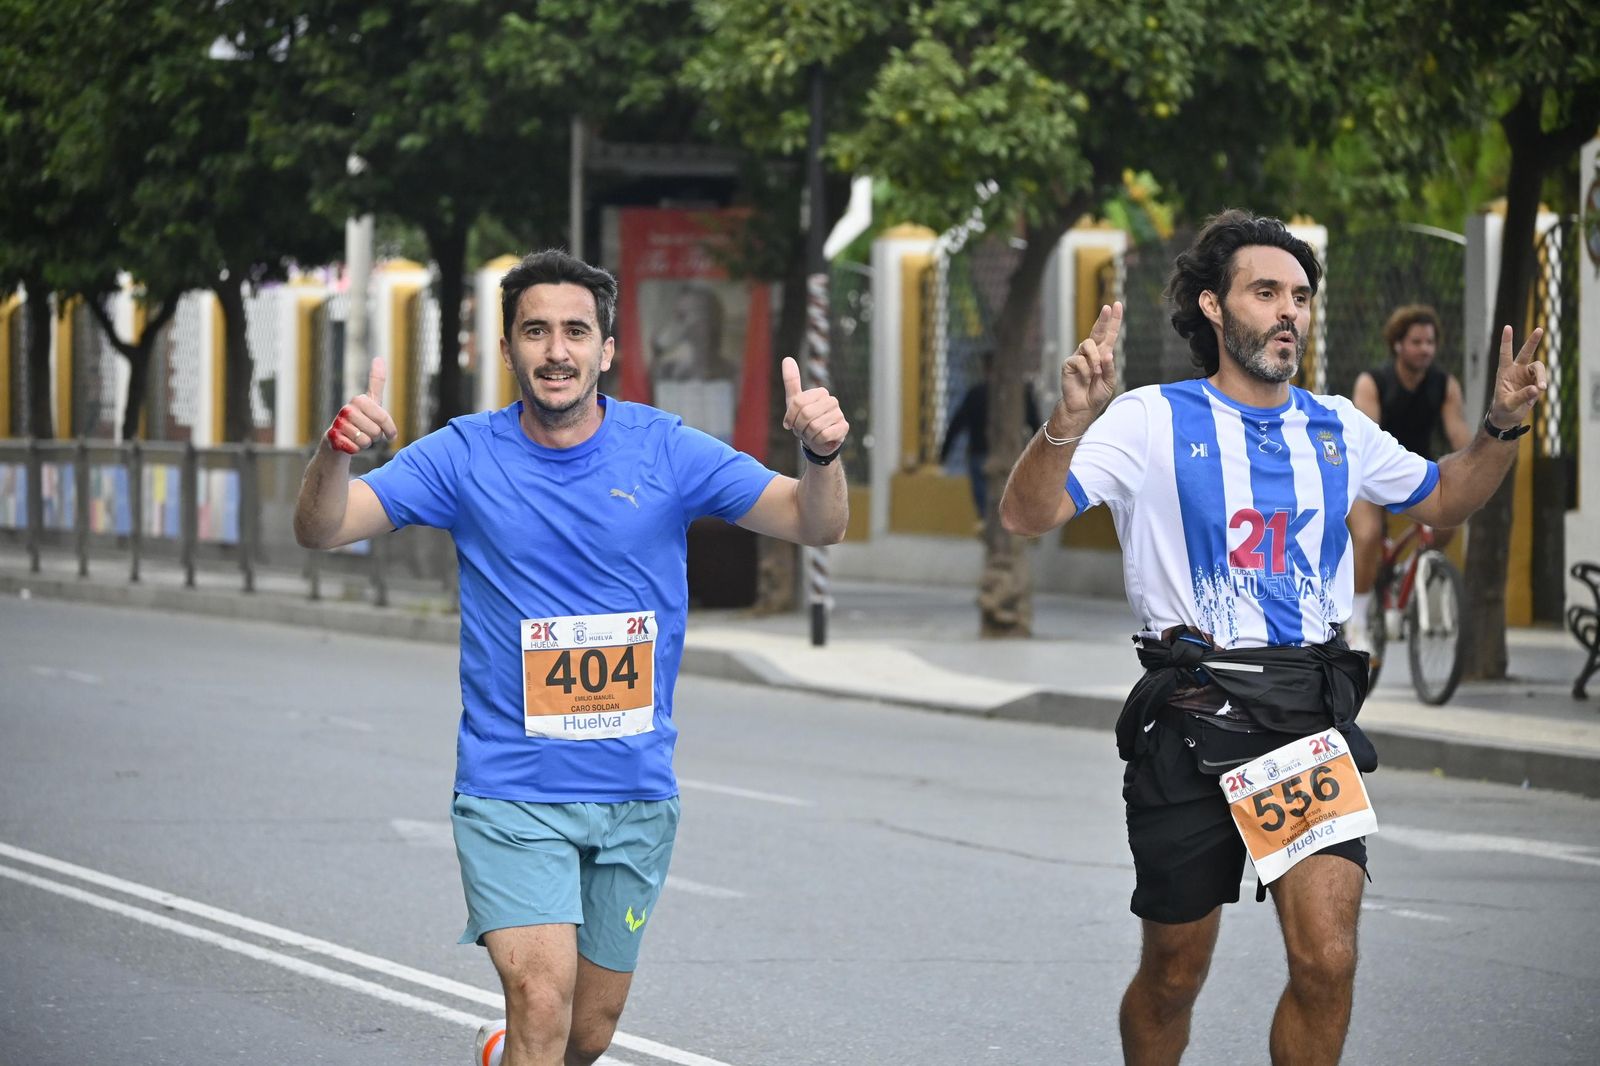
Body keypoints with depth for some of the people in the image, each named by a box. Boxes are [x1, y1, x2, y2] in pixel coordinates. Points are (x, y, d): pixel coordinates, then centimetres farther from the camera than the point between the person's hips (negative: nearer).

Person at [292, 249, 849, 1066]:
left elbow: (816, 525, -7)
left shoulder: (663, 451, -3)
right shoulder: (466, 456, -5)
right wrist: (337, 453, -33)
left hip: (635, 792, 3)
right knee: (542, 998, -22)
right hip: (511, 791, -2)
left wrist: (820, 454, -30)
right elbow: (321, 530, -11)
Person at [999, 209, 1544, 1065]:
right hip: (1191, 721, -3)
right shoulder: (1153, 420, -1)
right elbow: (1026, 515, -11)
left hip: (1313, 720, 3)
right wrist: (1071, 419, -29)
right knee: (1173, 977, 7)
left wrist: (1501, 425, 10)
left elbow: (1443, 500, 28)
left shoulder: (1337, 428, 13)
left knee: (1327, 961, -13)